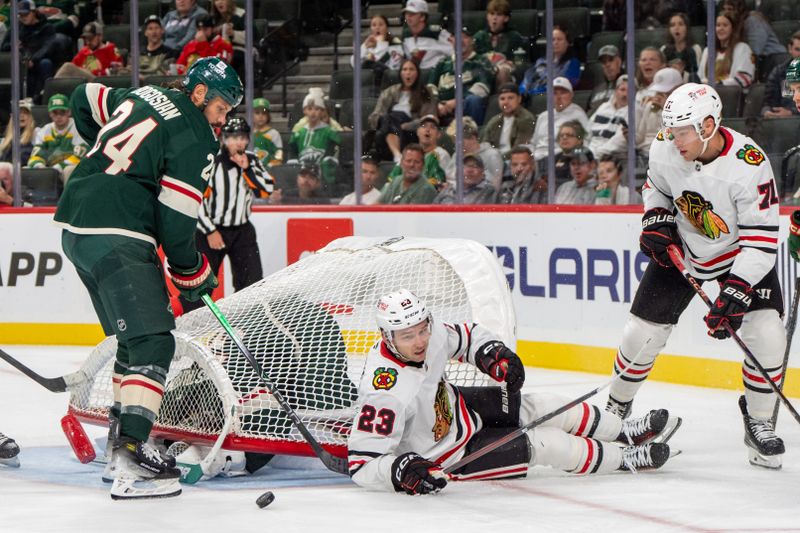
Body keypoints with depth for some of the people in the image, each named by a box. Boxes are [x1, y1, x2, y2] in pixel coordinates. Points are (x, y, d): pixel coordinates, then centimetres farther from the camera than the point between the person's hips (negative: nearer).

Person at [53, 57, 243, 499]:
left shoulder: (143, 97, 16)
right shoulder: (195, 140, -9)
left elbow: (84, 99, 32)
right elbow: (175, 220, -12)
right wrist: (192, 273, 3)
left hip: (74, 224, 10)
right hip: (116, 236, -10)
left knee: (135, 338, 19)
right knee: (152, 342, -13)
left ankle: (121, 445, 20)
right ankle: (130, 455, -27)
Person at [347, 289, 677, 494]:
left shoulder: (430, 335, -18)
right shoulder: (385, 393, -40)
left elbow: (465, 336, 6)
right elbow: (362, 464, -37)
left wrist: (494, 355, -11)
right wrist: (402, 471, -52)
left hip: (456, 405, 7)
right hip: (444, 453, -7)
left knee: (544, 408, 8)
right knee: (542, 445, -7)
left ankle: (626, 432, 31)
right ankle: (625, 460, 15)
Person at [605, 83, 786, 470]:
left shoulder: (748, 164, -33)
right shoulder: (664, 148, -18)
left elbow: (762, 239, -30)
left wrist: (734, 295, -37)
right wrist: (656, 222, -12)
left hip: (740, 252, -3)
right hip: (681, 250, 3)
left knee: (767, 336, -19)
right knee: (641, 334, 0)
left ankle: (758, 424, 2)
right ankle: (616, 408, 26)